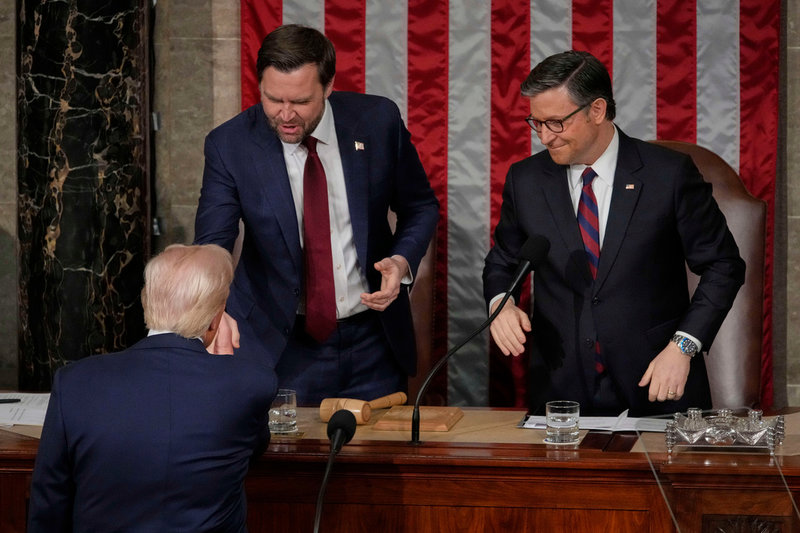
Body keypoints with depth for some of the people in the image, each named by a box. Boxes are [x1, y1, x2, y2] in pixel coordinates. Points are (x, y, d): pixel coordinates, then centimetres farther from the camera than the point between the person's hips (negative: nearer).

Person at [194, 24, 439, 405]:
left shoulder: (377, 121, -7)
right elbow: (211, 246, -14)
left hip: (373, 343, 2)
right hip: (280, 347, -1)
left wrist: (402, 261, -13)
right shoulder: (230, 145, -11)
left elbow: (420, 207, 7)